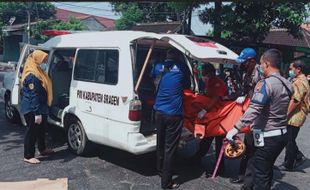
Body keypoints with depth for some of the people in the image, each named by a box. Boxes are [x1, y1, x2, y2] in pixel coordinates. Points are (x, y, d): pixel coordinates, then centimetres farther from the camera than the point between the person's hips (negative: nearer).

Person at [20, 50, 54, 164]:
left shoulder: (37, 72, 12)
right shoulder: (32, 76, -21)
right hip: (33, 110, -10)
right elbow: (33, 96, -25)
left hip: (40, 108, 10)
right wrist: (37, 113, -26)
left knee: (41, 130, 22)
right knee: (32, 131, -2)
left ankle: (42, 149, 38)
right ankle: (28, 156, 8)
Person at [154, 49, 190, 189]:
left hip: (159, 112, 5)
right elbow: (187, 86, 11)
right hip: (174, 114, -5)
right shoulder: (182, 68, -3)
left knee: (161, 143, 21)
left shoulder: (159, 67, 6)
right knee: (170, 147, 0)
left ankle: (160, 170, 40)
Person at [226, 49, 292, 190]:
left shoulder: (265, 84, -20)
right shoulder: (287, 84, 5)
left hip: (267, 136, -8)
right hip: (282, 134, 8)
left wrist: (235, 129, -25)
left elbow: (253, 111, -27)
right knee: (267, 169, 21)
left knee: (261, 175, 5)